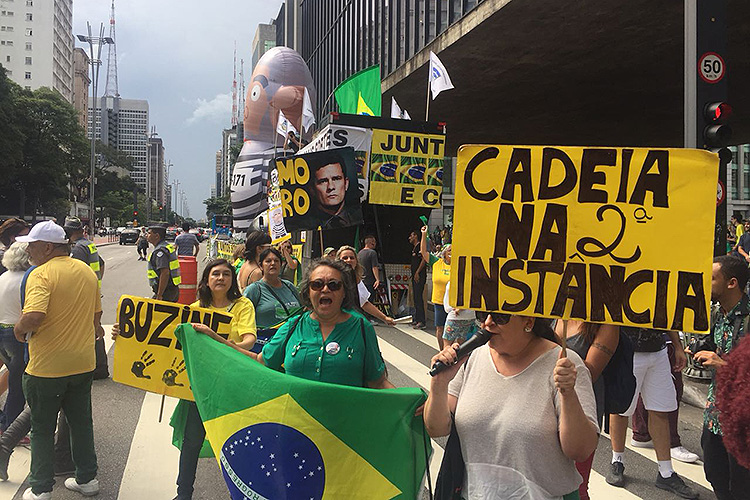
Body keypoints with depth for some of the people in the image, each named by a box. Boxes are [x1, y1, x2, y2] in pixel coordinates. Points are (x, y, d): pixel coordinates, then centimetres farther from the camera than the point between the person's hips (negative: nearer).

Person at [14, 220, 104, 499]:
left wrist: (19, 329, -12)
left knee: (42, 429, 10)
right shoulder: (87, 271, 6)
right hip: (83, 363, 6)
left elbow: (34, 317, -31)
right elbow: (96, 312, 14)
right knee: (81, 423, 18)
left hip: (47, 368, -6)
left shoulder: (41, 274, -18)